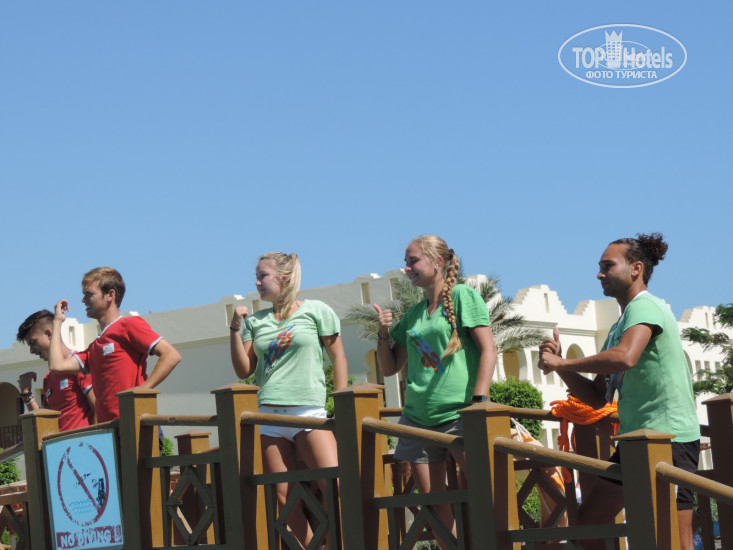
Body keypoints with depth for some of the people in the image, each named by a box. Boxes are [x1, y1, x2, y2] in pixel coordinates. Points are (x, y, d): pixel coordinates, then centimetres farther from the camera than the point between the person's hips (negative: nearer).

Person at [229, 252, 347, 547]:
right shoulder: (255, 320, 13)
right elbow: (243, 370, 12)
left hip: (309, 410, -4)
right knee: (282, 496, 1)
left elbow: (338, 357, 6)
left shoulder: (316, 310, 4)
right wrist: (236, 329, 2)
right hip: (269, 413, 4)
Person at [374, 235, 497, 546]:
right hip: (418, 416, 6)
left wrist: (479, 401, -17)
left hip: (458, 412, -6)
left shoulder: (462, 296, 0)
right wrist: (384, 334, 4)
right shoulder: (413, 315, 17)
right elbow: (389, 368, 22)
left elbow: (488, 350, -7)